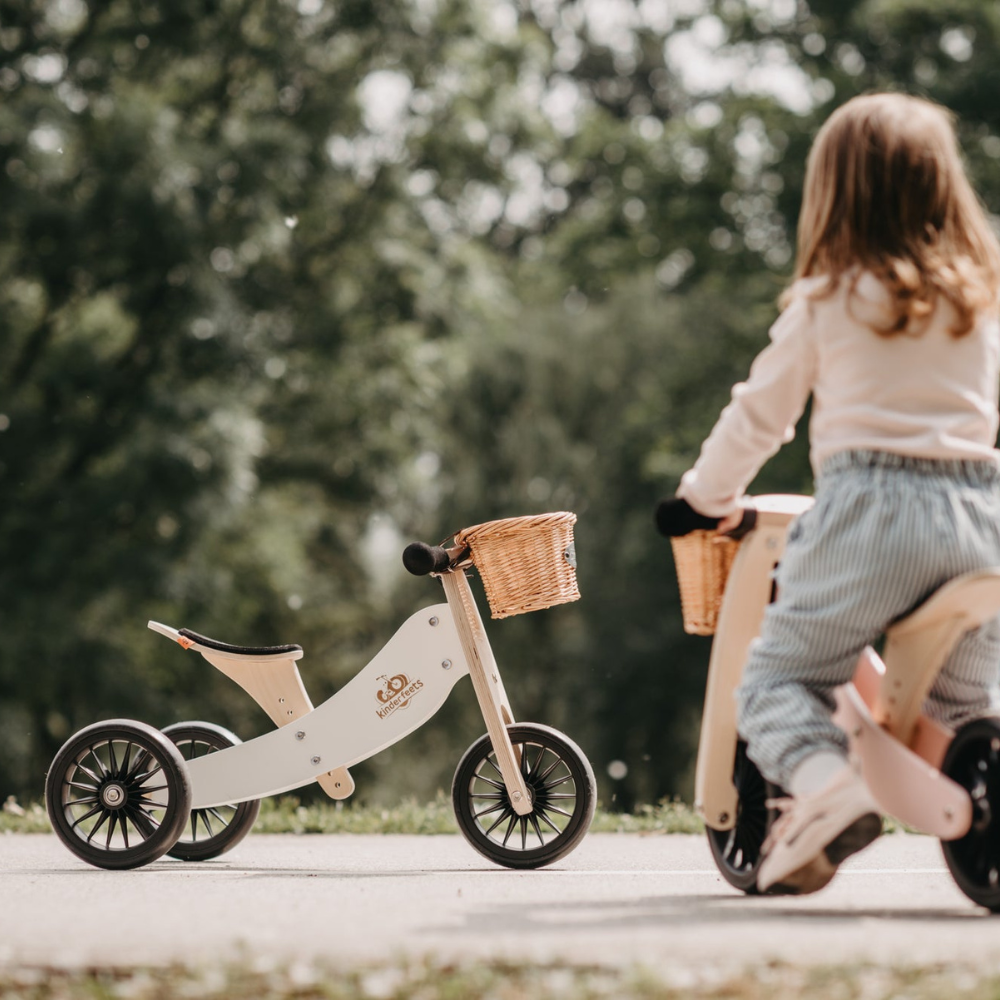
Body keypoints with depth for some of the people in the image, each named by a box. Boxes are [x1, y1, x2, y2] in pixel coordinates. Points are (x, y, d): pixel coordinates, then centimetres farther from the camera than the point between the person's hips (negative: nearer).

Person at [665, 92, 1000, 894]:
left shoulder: (828, 298, 6)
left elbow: (761, 413, 11)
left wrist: (708, 493, 27)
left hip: (870, 504, -4)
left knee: (776, 679, 4)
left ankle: (825, 779, -23)